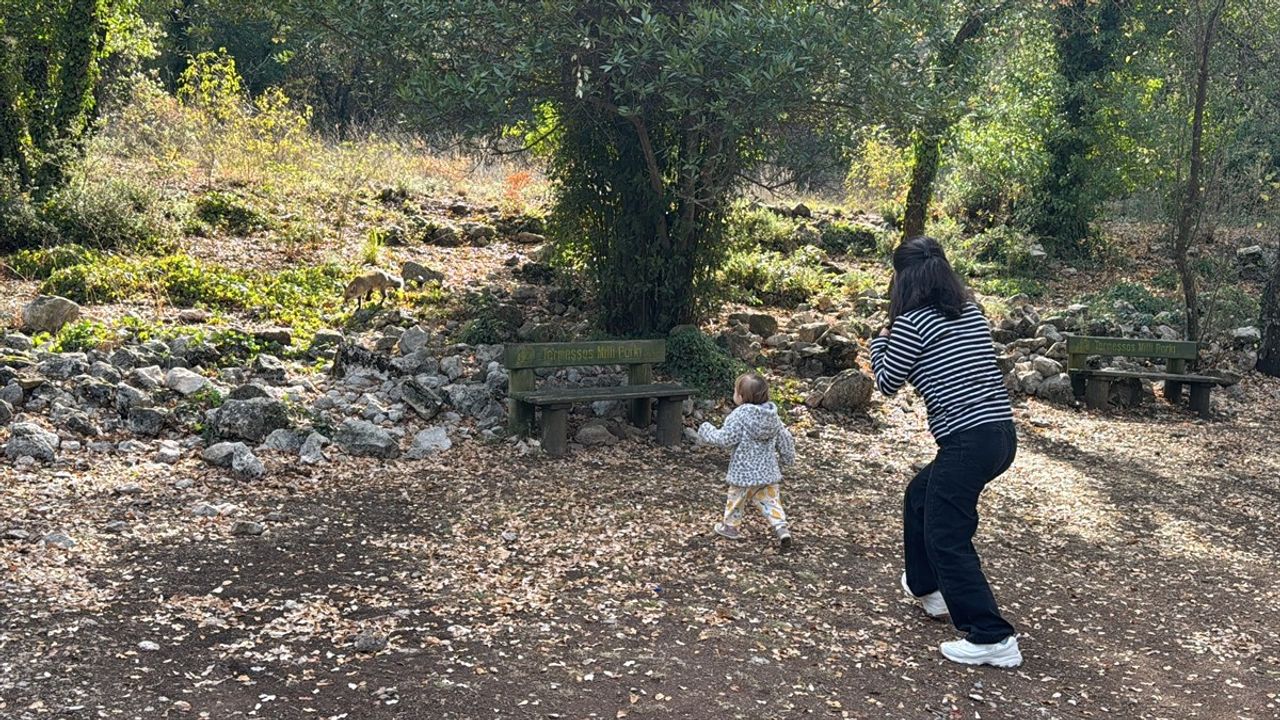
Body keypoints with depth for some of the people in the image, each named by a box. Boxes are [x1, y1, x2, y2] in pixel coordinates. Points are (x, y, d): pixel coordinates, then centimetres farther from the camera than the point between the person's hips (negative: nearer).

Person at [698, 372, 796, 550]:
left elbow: (725, 439, -21)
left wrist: (707, 432, -3)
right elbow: (785, 440, 8)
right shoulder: (773, 416, 2)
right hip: (768, 471, 5)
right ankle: (781, 527, -7)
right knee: (770, 501, 9)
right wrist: (786, 459, 25)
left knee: (736, 500, 15)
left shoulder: (739, 415, -19)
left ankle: (731, 527, 30)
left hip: (744, 472, -5)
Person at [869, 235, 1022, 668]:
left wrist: (880, 342, 19)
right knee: (920, 495, 28)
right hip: (1001, 432, 9)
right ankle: (928, 587, 43)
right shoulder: (971, 311, 11)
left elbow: (887, 384, 2)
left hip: (967, 440, -9)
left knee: (946, 538, -1)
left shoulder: (913, 323, -10)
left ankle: (993, 640, -3)